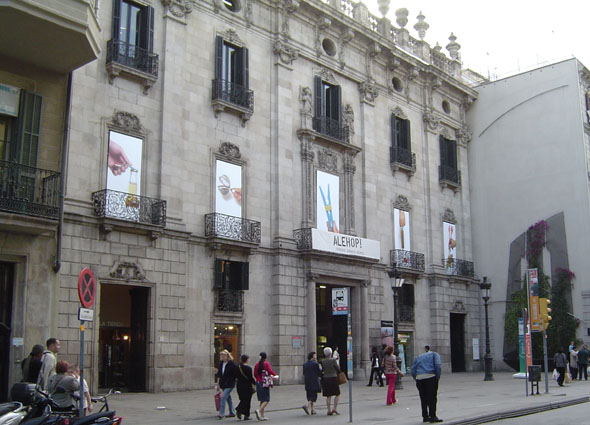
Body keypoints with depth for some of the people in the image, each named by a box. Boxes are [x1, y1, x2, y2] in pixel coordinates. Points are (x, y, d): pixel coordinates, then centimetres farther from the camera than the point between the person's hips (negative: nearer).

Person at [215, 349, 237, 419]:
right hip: (223, 384, 7)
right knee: (228, 398, 15)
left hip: (229, 384, -7)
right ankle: (232, 413, 26)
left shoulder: (231, 364, -12)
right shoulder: (221, 364, 7)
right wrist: (218, 383, 13)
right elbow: (219, 375, 14)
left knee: (223, 397, -15)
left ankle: (221, 414, -13)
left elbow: (236, 374, -8)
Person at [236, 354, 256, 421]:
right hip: (247, 386, -6)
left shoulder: (238, 367, 4)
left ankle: (238, 411, 1)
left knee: (243, 399, 18)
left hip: (239, 385, 6)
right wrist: (254, 383, 0)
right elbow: (251, 378, -14)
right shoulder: (248, 368, -15)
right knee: (247, 400, 3)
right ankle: (246, 416, 5)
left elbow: (237, 376, 9)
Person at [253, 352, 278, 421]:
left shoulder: (257, 364, 8)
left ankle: (262, 415, 11)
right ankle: (259, 410, -21)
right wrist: (276, 375, -1)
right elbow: (270, 371, -18)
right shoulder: (266, 363, -8)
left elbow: (255, 374, 10)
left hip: (258, 383, 6)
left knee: (262, 400, 13)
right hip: (265, 384, -6)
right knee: (266, 400, -1)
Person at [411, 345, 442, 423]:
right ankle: (432, 417, -2)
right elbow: (437, 365, -3)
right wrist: (438, 377, 0)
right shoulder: (434, 354, 17)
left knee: (423, 398, 11)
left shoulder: (418, 357, 27)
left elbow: (413, 371, 16)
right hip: (431, 377, -4)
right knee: (432, 397, -1)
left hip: (419, 378, 4)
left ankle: (425, 417, 15)